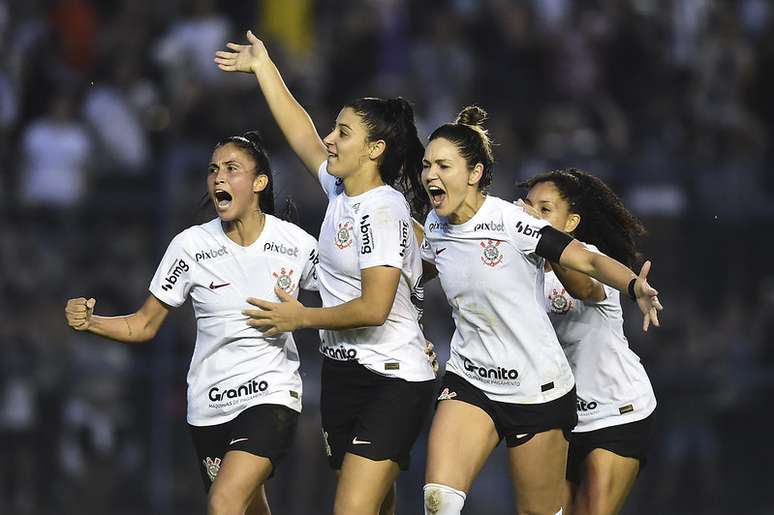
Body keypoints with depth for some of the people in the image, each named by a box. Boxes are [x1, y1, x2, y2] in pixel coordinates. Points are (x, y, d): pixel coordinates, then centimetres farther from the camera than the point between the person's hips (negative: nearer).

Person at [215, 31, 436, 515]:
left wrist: (300, 317, -9)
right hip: (342, 374, 9)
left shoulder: (383, 211, -16)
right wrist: (263, 67, 30)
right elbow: (301, 133, 23)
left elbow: (373, 308, -23)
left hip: (392, 381, -9)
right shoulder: (341, 191, 7)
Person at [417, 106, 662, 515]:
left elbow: (587, 260, -21)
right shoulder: (435, 228, 1)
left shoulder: (510, 222, -17)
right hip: (469, 382, 4)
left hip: (538, 388, -4)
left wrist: (634, 286, -39)